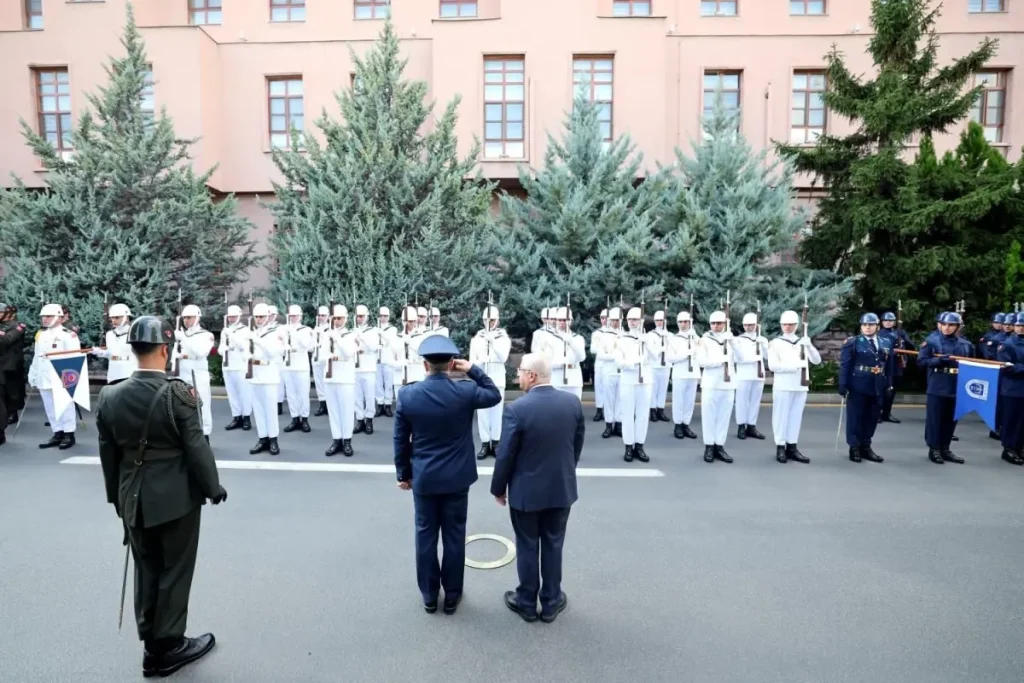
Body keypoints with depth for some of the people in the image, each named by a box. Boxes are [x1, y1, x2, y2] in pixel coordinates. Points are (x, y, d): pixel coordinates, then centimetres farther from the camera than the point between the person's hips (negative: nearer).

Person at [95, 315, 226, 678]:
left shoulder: (109, 395, -4)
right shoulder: (179, 393, -20)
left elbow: (108, 453, 4)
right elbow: (196, 448, -16)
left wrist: (118, 496, 16)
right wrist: (213, 487, -3)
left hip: (134, 499, 5)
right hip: (176, 497, -5)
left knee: (146, 571, 19)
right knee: (174, 572, 11)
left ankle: (152, 644, 31)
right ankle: (167, 647, 23)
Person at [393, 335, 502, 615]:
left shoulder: (407, 394, -10)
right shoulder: (465, 391, -14)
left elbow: (400, 440, -2)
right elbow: (495, 395, 7)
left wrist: (403, 473, 10)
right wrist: (473, 370, 3)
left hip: (423, 478, 1)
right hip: (457, 478, 0)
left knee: (425, 535, 14)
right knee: (454, 535, 12)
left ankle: (429, 595, 26)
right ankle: (452, 594, 25)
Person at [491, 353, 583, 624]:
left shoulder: (517, 408, -21)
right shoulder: (573, 404, -7)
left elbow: (505, 454, -15)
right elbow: (577, 446, 4)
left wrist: (498, 488, 0)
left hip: (526, 490, -3)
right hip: (562, 488, 4)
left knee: (527, 546, 13)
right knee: (553, 545, 17)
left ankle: (527, 603, 29)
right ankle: (551, 602, 30)